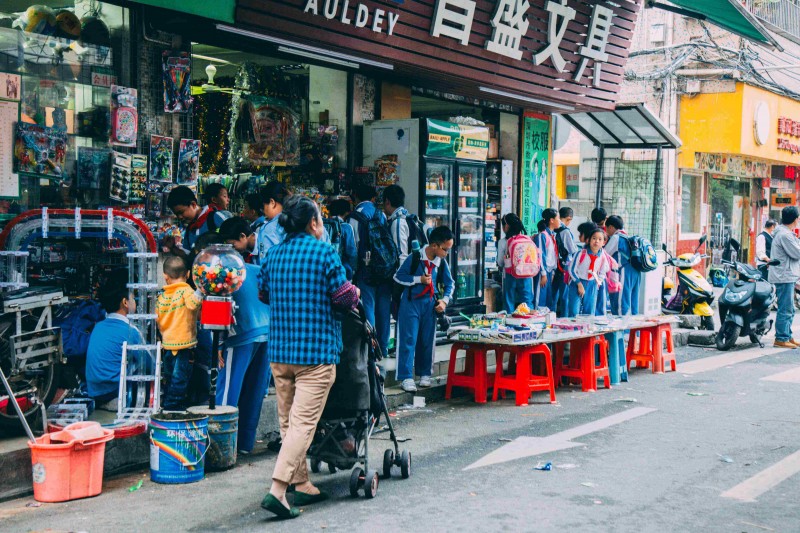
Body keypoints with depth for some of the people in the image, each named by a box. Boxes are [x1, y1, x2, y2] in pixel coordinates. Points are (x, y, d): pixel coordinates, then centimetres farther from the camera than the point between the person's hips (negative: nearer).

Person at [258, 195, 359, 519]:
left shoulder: (273, 255, 9)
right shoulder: (324, 252, -8)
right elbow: (345, 298, -9)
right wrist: (355, 295, 12)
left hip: (278, 351, 6)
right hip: (316, 350, -6)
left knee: (288, 421, 15)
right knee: (303, 423, -6)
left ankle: (302, 486, 23)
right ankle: (277, 490, -15)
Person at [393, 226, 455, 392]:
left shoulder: (441, 262, -1)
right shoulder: (414, 258, -13)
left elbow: (449, 283, 13)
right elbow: (398, 276, -7)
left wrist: (445, 300, -2)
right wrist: (419, 279, -16)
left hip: (430, 304, 4)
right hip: (411, 302, -4)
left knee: (427, 340, 9)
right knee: (409, 339, -6)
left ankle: (425, 374, 22)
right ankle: (406, 377, -4)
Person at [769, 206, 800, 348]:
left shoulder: (785, 233, 16)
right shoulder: (785, 235, -18)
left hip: (787, 276, 11)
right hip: (785, 277, -11)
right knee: (785, 310, -8)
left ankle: (787, 337, 23)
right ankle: (781, 339, -4)